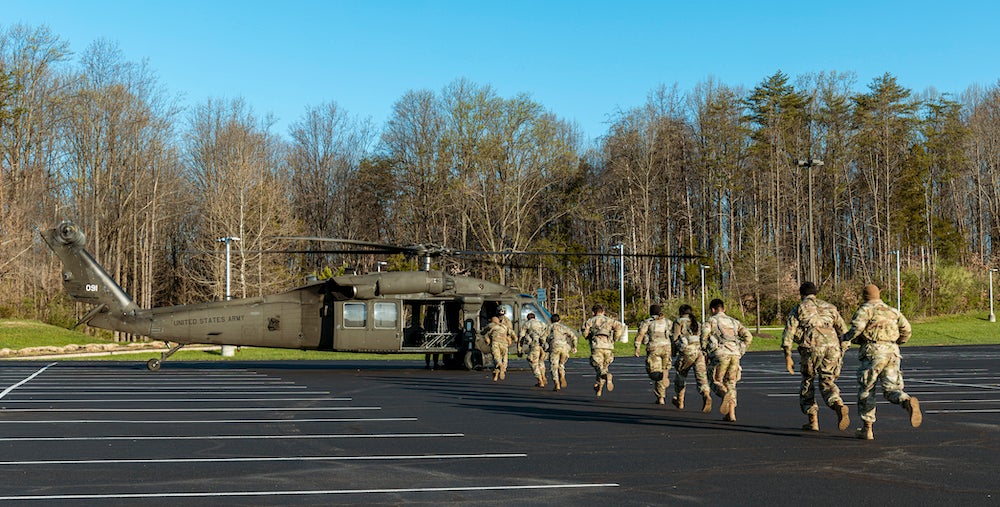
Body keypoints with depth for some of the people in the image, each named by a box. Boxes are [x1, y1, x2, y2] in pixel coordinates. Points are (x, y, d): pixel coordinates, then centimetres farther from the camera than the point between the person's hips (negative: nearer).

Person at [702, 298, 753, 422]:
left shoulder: (711, 320, 9)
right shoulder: (734, 321, 24)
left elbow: (704, 333, -10)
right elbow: (748, 336, 13)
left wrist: (705, 353, -2)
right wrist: (740, 351, 17)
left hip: (721, 354, -4)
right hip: (735, 354, 4)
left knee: (716, 382, 6)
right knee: (731, 383, 11)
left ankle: (725, 395, -27)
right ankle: (731, 414, 1)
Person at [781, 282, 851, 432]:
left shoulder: (798, 309, 12)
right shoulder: (829, 307, 23)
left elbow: (788, 334, 1)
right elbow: (843, 331, 21)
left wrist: (787, 357, 3)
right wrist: (841, 355, 24)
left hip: (811, 348, -3)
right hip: (832, 347, 3)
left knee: (807, 383, 15)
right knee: (827, 383, 13)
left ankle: (813, 421, 11)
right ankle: (839, 407, -17)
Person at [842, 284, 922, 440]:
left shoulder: (865, 309, 2)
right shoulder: (892, 311, 19)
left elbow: (857, 327, -14)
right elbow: (906, 330, 10)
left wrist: (846, 337, 4)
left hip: (873, 352, -4)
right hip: (892, 353, 4)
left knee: (865, 390, 7)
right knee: (892, 390, 4)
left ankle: (867, 429, 8)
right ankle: (908, 402, -30)